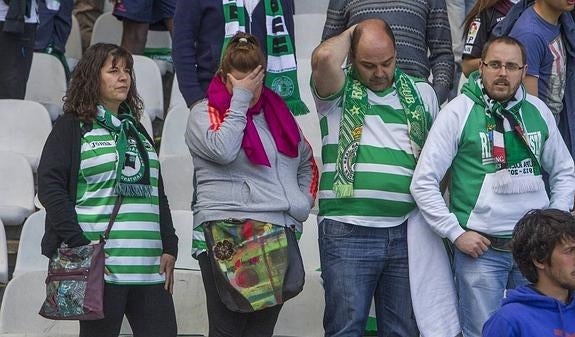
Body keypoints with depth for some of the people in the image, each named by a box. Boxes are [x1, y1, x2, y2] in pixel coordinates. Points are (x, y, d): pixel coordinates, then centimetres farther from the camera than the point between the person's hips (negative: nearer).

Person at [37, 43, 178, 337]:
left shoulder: (136, 130, 22)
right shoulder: (72, 127, 3)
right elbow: (49, 186, -8)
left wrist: (168, 247, 11)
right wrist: (79, 246, -16)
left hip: (150, 267, 6)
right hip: (99, 263, -6)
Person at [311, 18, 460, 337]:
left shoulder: (421, 94, 13)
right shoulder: (337, 93, 1)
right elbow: (323, 57, -20)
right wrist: (351, 33, 0)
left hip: (406, 234, 4)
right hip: (348, 233, -3)